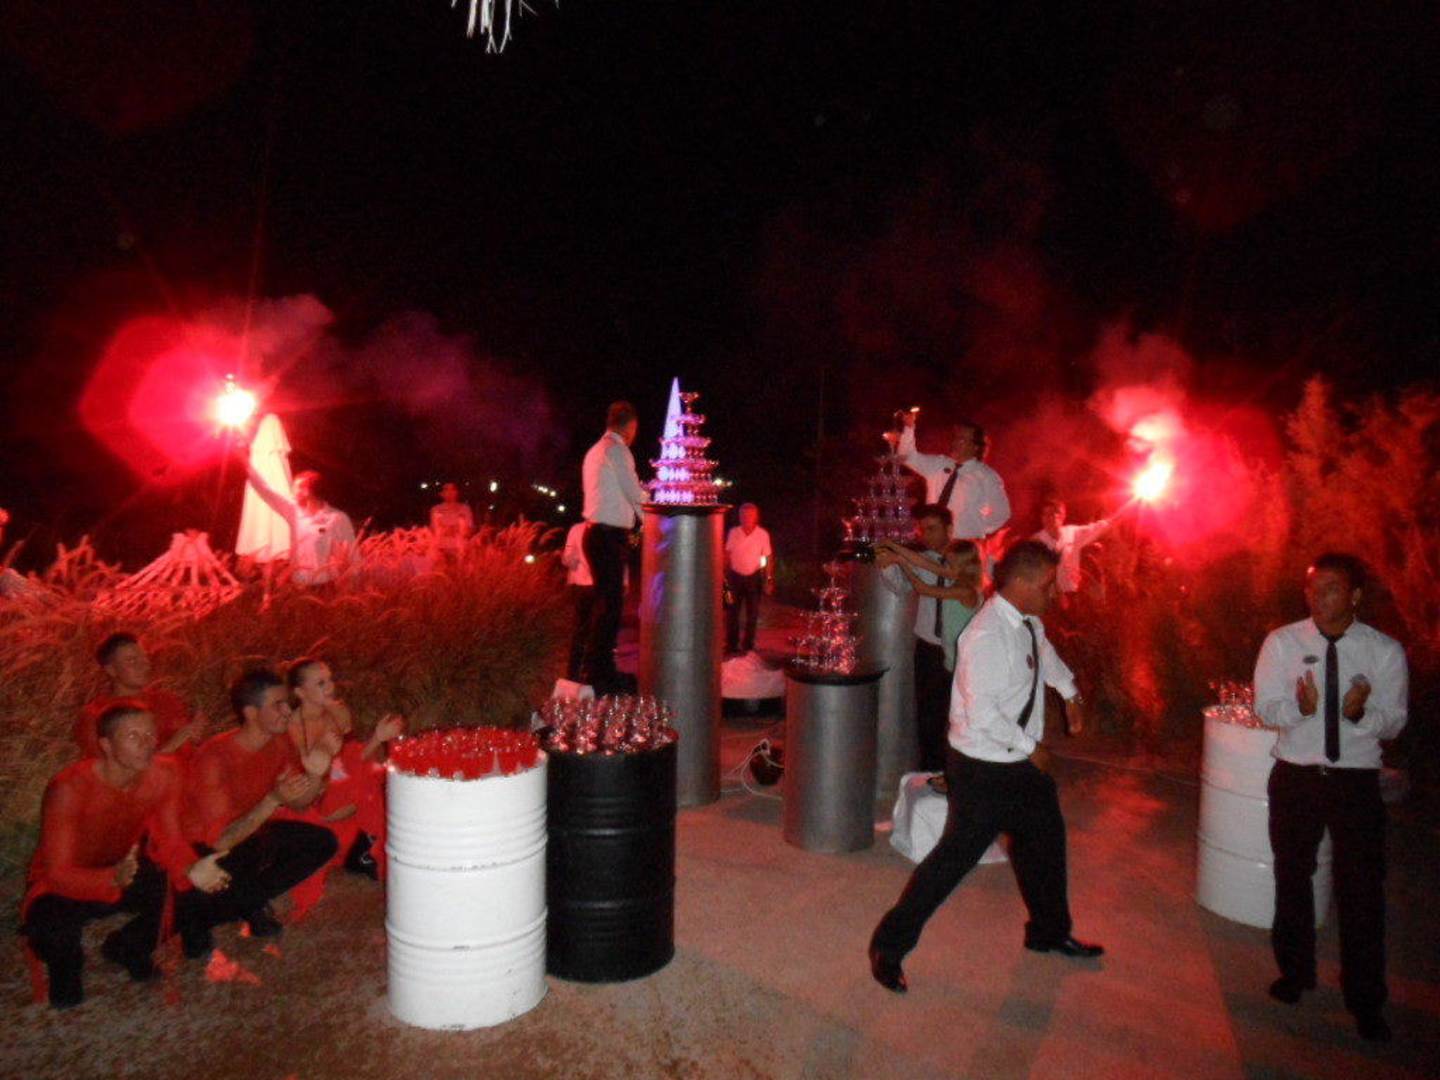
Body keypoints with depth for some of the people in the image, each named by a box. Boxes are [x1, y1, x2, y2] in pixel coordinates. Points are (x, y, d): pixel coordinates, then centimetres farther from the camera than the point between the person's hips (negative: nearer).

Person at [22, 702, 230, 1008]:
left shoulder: (165, 774, -17)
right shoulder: (68, 788, -29)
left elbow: (170, 842, -9)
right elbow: (58, 874, -27)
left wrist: (192, 870, -32)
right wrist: (114, 879, -47)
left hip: (125, 873, 4)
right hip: (63, 887, -4)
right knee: (55, 930, -34)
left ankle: (128, 948, 8)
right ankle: (65, 961, 5)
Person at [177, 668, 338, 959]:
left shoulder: (279, 741, -9)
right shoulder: (215, 757, -28)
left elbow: (298, 802, 0)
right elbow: (222, 841, -30)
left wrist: (316, 775, -21)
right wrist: (274, 800, -41)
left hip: (250, 830, 6)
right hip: (203, 848, -6)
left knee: (323, 843, -10)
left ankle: (250, 903, 4)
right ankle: (194, 915, 2)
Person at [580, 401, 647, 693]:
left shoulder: (596, 450, 18)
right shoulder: (617, 450, -11)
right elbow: (636, 494, -10)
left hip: (596, 533, 10)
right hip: (610, 536, -10)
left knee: (605, 600, 16)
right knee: (611, 603, -8)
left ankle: (596, 666, 24)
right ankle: (601, 674, -5)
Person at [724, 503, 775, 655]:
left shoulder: (763, 534, -8)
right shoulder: (734, 533, -4)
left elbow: (768, 557, -3)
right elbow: (727, 554, 5)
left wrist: (769, 579, -5)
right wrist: (724, 575, 2)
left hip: (753, 577, -1)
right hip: (735, 576, 1)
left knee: (752, 614, 7)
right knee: (732, 612, 4)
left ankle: (748, 645, 18)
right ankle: (731, 645, 14)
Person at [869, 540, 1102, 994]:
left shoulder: (1029, 623, 1)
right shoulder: (987, 636, -28)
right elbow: (983, 714, -31)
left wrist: (1070, 692, 31)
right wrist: (1031, 747, -20)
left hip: (1024, 761, 9)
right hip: (984, 768, -9)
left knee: (1045, 841, 23)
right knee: (956, 856, -4)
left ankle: (1049, 932, 48)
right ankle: (889, 946, 12)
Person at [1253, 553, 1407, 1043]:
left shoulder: (1385, 651, -6)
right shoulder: (1282, 643, -6)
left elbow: (1394, 722, -5)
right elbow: (1266, 708, -6)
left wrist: (1360, 713, -26)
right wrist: (1300, 708, -27)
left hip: (1356, 781, -1)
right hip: (1295, 777, 1)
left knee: (1362, 890, 4)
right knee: (1292, 877, 15)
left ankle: (1365, 1000, 23)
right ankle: (1295, 971, 37)